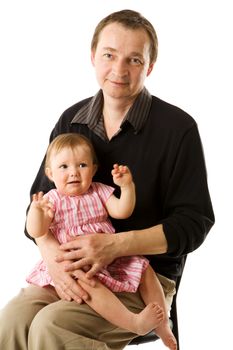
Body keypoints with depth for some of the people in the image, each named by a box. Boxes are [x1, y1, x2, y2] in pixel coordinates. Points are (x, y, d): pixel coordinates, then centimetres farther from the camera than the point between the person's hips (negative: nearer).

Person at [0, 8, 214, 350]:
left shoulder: (178, 127, -7)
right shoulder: (71, 121, 8)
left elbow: (193, 222, -8)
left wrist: (115, 245, -22)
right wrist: (52, 253, -13)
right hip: (69, 269, 4)